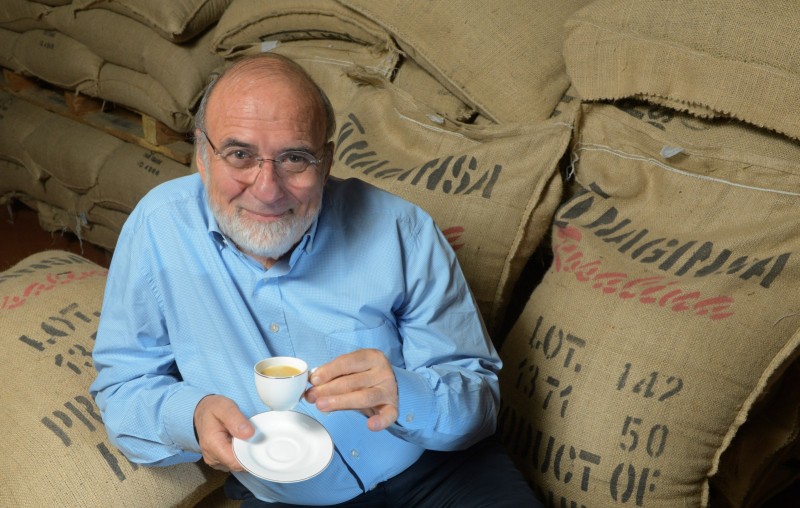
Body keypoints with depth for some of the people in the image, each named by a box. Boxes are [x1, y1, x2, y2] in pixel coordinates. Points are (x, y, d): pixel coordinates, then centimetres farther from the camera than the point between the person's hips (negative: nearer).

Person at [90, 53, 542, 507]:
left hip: (434, 470, 0)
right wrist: (191, 416, -23)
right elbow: (122, 385, -2)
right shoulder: (158, 228, -10)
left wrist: (404, 398, -31)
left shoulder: (399, 230, -12)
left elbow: (479, 392, -8)